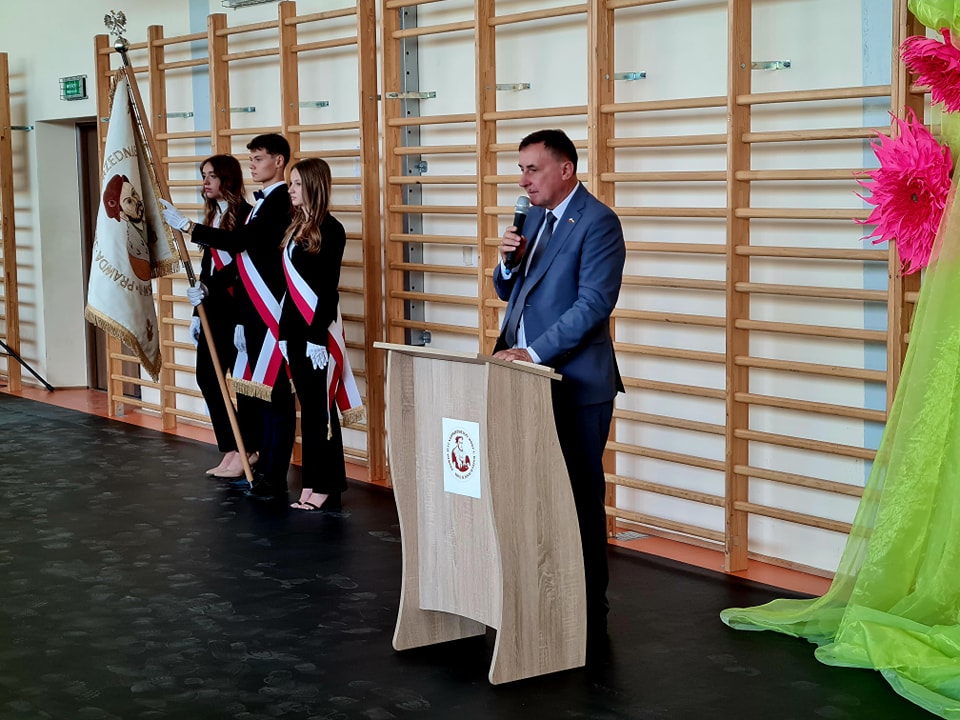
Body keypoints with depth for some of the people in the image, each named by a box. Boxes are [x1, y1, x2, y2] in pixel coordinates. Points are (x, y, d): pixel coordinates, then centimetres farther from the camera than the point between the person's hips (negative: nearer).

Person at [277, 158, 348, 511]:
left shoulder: (330, 229, -10)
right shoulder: (297, 227, 14)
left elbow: (329, 289, -15)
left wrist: (318, 336, -19)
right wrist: (284, 331, 14)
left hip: (316, 329, -8)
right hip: (294, 329, 8)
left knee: (320, 407, -3)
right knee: (307, 406, 10)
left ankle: (327, 486, 3)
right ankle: (312, 482, 15)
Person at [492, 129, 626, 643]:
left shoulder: (597, 222, -11)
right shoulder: (534, 216, 15)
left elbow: (594, 304, -20)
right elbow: (508, 291, 21)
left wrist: (533, 353, -23)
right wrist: (508, 262, -1)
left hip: (576, 386, -7)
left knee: (580, 499, 0)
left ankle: (589, 615, 9)